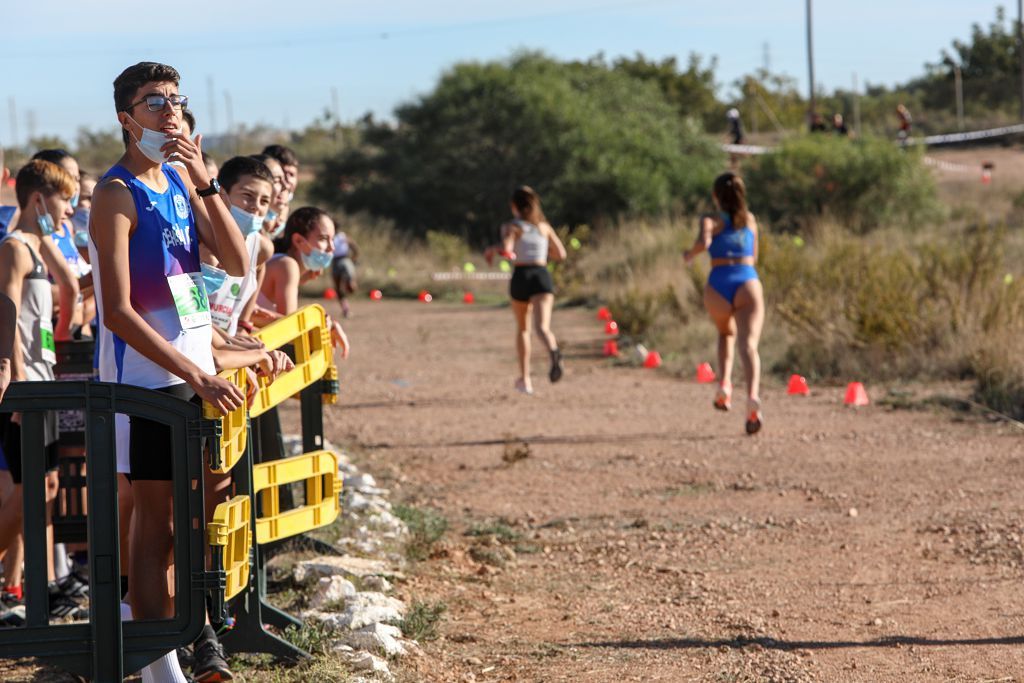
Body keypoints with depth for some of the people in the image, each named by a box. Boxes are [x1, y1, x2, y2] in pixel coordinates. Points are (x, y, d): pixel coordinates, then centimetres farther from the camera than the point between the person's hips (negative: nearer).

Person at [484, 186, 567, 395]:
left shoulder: (511, 227, 3)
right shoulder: (544, 226, 15)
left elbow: (506, 249, -16)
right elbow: (561, 254, 17)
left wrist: (492, 250, 6)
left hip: (521, 276, -1)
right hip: (542, 275, 1)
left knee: (523, 329, 20)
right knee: (542, 326, -16)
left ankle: (525, 379, 24)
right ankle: (553, 350, -52)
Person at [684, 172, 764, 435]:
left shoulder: (711, 221, 10)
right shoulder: (750, 220, 21)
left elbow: (703, 242, -12)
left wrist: (690, 254, 7)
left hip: (718, 286, 0)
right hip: (747, 283, 0)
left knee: (727, 334, 30)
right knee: (748, 344, -16)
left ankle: (724, 382, 9)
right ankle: (752, 395, -41)